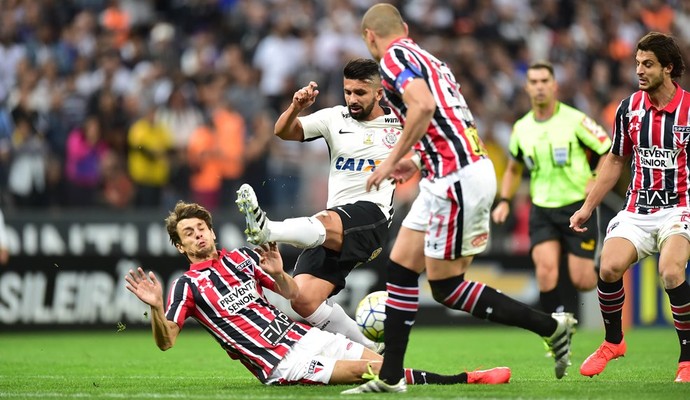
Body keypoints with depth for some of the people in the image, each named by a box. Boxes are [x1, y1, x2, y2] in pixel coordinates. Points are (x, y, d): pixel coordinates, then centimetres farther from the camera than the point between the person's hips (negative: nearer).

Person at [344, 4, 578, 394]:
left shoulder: (393, 58, -8)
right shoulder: (427, 58, 20)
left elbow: (424, 105, -25)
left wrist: (393, 160, -16)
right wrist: (416, 162, 31)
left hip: (457, 179, -10)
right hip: (470, 169, 10)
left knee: (446, 287, -4)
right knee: (400, 268, 11)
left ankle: (551, 326, 0)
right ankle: (390, 377, 13)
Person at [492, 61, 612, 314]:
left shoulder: (575, 120, -8)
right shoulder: (521, 128, 6)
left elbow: (610, 151, -2)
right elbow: (514, 168, 23)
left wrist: (596, 180, -16)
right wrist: (504, 201, 12)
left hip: (577, 207, -3)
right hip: (542, 210, 3)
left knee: (582, 282, -5)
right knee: (546, 272, -18)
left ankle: (604, 273, 32)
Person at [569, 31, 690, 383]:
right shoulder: (629, 108, 5)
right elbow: (616, 161, 17)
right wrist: (587, 207, 16)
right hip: (637, 210, 4)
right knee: (609, 267, -20)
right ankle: (613, 341, 8)